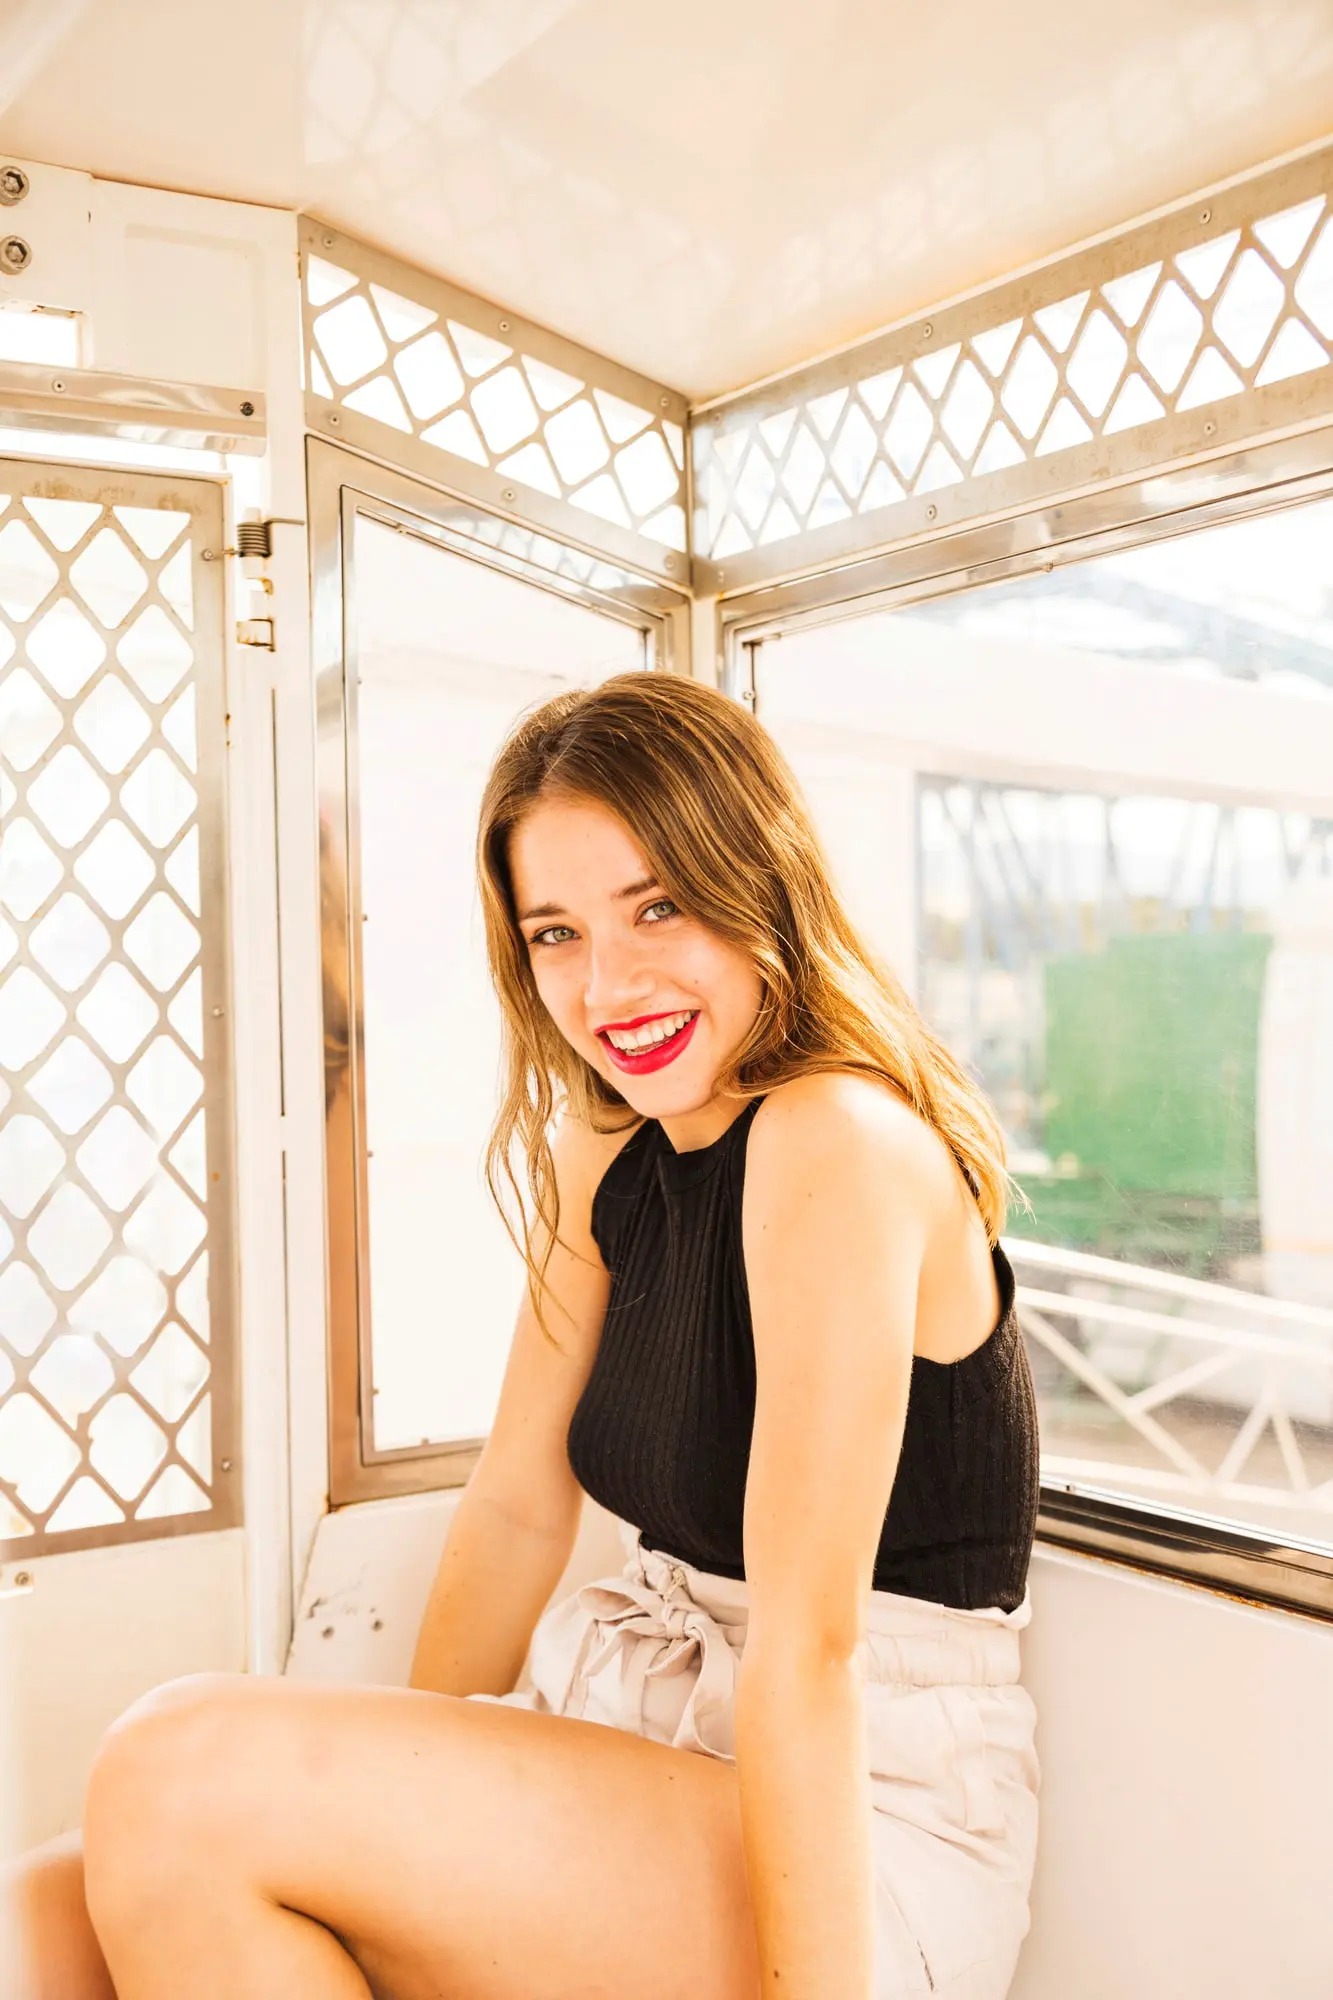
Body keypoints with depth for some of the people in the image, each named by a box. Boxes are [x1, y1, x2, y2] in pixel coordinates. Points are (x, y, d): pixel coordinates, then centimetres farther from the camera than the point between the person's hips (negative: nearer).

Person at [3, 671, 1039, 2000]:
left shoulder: (838, 1140, -19)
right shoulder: (607, 1154, 8)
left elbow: (809, 1648, -22)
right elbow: (516, 1505, 7)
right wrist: (405, 1808, 6)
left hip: (869, 1834, -6)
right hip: (650, 1730, 7)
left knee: (187, 1769, -23)